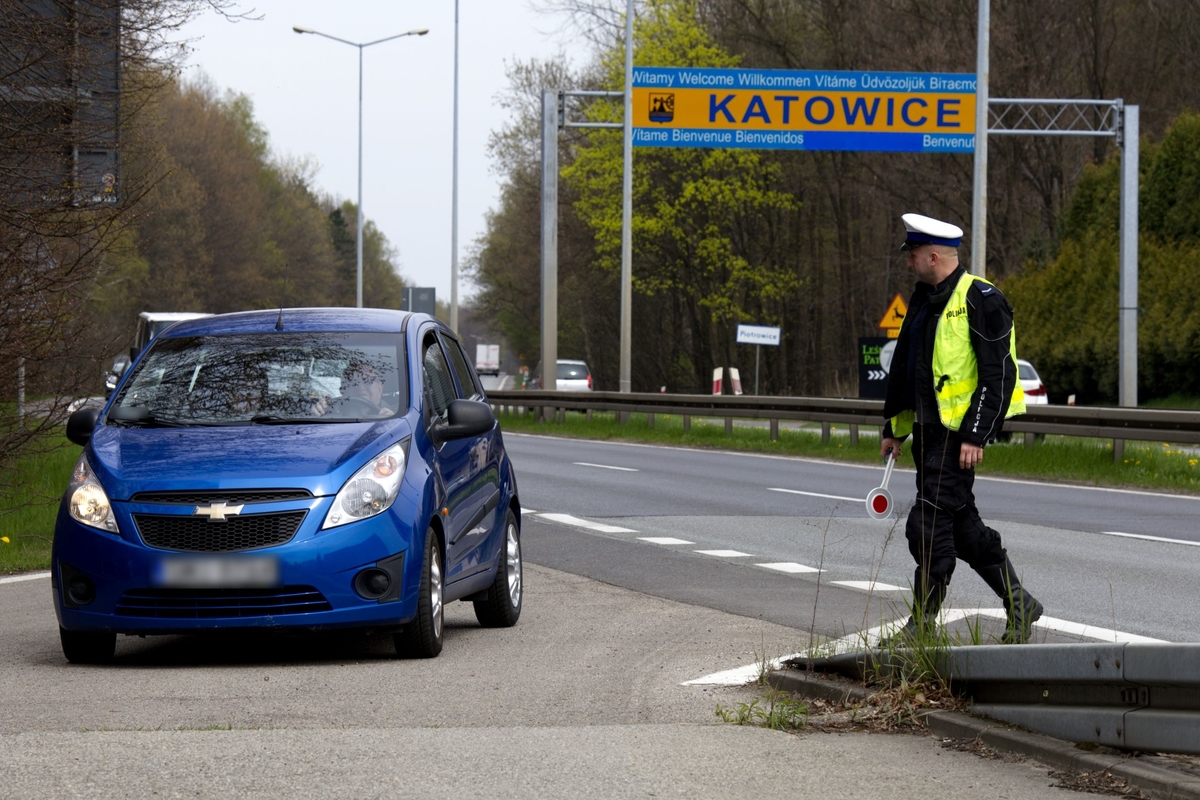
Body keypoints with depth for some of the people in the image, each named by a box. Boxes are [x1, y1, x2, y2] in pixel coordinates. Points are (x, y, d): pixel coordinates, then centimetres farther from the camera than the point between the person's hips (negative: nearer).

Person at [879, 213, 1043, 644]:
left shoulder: (980, 300, -12)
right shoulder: (924, 300, 15)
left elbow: (998, 375, -16)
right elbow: (903, 368, 24)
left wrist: (975, 436, -20)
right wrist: (894, 427, 23)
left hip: (960, 431, -9)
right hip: (930, 430, 9)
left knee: (929, 524, -11)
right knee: (962, 526, 11)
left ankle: (922, 623, -5)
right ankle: (1018, 603, 21)